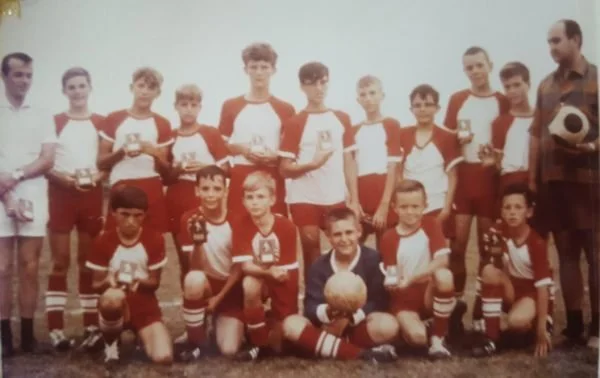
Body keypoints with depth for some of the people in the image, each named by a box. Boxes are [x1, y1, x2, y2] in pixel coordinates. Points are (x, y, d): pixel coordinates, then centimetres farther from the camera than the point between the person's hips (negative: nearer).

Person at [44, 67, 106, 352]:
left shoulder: (101, 122, 9)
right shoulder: (54, 122, 4)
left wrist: (99, 175, -12)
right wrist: (63, 177, -16)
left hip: (92, 194, 1)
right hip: (60, 194, -1)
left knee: (89, 262, 6)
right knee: (60, 261, -1)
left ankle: (92, 327, 9)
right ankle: (56, 329, 2)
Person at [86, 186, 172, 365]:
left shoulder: (155, 239, -4)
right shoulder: (103, 241, -5)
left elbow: (155, 282, -1)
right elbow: (96, 284, -2)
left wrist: (139, 281, -24)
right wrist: (109, 281, -26)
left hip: (145, 308, 1)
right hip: (115, 306, -1)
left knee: (164, 357, -24)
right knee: (113, 297, -41)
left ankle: (141, 336, 15)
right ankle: (110, 342, -7)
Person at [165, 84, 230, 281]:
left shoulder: (211, 133, 2)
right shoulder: (170, 138, 9)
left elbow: (225, 168, 2)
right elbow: (165, 177, 12)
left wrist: (204, 167, -14)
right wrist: (177, 170, -8)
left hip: (205, 199, -3)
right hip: (178, 201, 3)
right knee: (184, 257, 6)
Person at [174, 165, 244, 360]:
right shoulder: (190, 219, -12)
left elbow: (238, 268, -6)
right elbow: (196, 268, -18)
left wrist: (218, 298, -11)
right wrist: (198, 242, -36)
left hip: (231, 287, 0)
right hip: (206, 283, 0)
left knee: (229, 350, -17)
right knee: (194, 279, -38)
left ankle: (221, 321, 20)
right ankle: (195, 341, -14)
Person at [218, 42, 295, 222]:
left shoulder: (285, 109, 7)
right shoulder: (231, 106, 9)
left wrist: (276, 156, -12)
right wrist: (241, 148, -9)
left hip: (273, 180, 0)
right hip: (240, 179, 0)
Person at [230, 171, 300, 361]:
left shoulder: (287, 227, -19)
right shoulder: (241, 225, -17)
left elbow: (289, 270, -16)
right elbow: (245, 265, -21)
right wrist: (269, 272, -39)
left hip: (282, 280, 0)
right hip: (257, 277, 0)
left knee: (281, 343, -4)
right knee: (249, 285, -37)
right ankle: (259, 344, -17)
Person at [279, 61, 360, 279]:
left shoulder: (342, 119, 8)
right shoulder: (294, 123, -1)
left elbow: (349, 161, 8)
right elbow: (285, 168, -5)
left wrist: (354, 199, 1)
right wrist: (312, 163, -22)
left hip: (337, 198, 3)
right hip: (304, 199, -2)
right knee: (311, 250, 2)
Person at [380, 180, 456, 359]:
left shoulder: (431, 225, -2)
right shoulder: (389, 238, -3)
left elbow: (443, 260, -17)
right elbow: (391, 279, -3)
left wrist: (411, 278, -26)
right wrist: (393, 284, -28)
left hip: (429, 294, 1)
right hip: (404, 298, -1)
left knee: (444, 275, -33)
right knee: (417, 336, -31)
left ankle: (438, 337, -16)